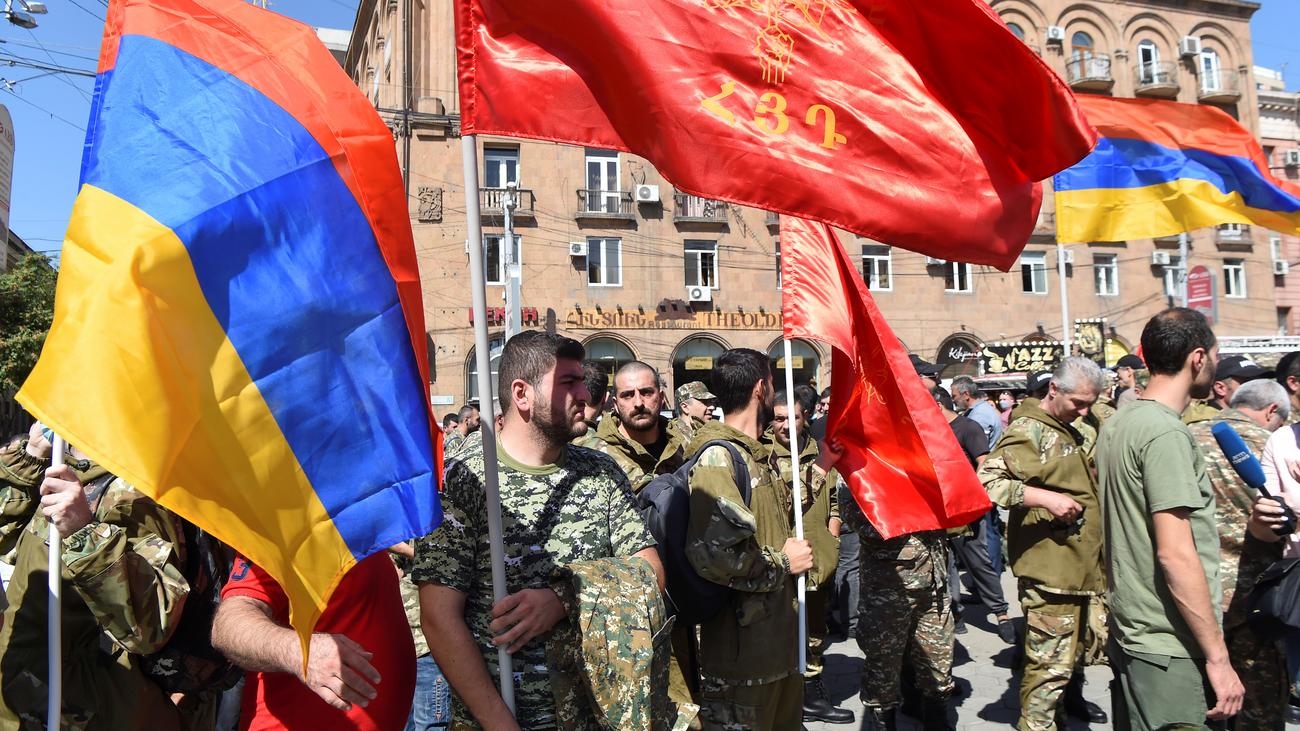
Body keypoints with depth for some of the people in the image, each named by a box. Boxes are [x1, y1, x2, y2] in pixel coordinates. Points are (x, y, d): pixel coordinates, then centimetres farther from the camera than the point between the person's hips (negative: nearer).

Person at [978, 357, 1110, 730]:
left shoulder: (1084, 430, 16)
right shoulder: (1029, 430, -13)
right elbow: (986, 480, -24)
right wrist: (1044, 498, -25)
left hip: (1090, 561, 9)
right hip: (1050, 567, -9)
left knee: (1091, 643, 22)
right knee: (1050, 661, -6)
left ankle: (1070, 696, 46)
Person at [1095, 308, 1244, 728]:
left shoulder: (1118, 423, 9)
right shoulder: (1166, 433, -19)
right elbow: (1175, 554, -23)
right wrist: (1218, 656, -18)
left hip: (1129, 630, 9)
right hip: (1172, 646, -9)